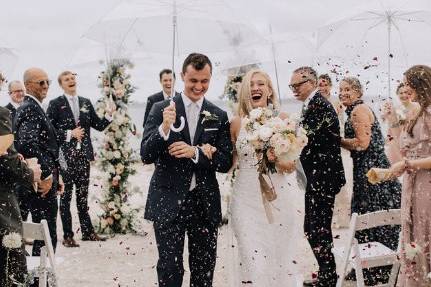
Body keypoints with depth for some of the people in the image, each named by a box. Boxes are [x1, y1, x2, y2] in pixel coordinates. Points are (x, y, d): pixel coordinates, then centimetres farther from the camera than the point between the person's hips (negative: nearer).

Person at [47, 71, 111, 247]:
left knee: (83, 195, 11)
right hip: (65, 156, -4)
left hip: (83, 155, 4)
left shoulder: (86, 103, 11)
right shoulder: (55, 104, -2)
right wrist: (69, 134, -14)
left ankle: (87, 231, 19)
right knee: (66, 196, 4)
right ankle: (67, 235, 10)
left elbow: (99, 126, 9)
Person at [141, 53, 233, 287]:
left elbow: (226, 163, 0)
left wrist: (195, 152, -17)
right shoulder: (161, 109, -1)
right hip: (168, 203, -2)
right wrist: (164, 127, -24)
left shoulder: (219, 116, 5)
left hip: (205, 204, 2)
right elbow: (146, 155, -7)